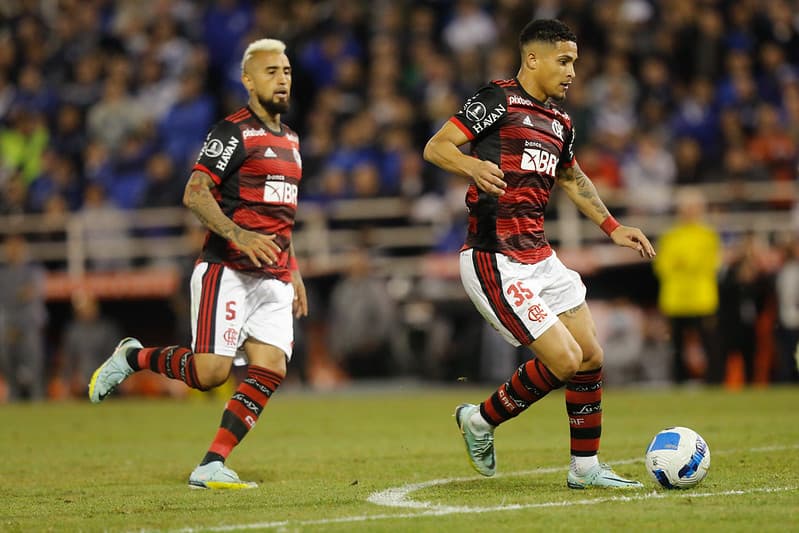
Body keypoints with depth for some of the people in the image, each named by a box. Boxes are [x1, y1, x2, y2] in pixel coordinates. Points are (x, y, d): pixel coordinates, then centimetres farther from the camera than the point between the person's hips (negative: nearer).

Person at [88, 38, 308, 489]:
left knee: (269, 369, -9)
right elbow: (195, 194, -17)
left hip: (273, 278, 7)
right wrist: (239, 236, -28)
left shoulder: (289, 139, 19)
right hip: (228, 270, -7)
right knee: (211, 372, -15)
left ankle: (212, 466, -7)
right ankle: (132, 357, 12)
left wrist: (294, 272, 25)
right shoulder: (233, 132, -7)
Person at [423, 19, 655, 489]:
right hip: (495, 263, -8)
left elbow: (571, 177, 34)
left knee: (591, 357, 6)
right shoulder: (499, 101, -9)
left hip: (540, 257, 9)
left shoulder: (559, 122, 15)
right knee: (564, 360, -12)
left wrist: (612, 227, 27)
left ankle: (586, 467, 19)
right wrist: (472, 165, -32)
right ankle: (482, 420, 10)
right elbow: (435, 147, -12)